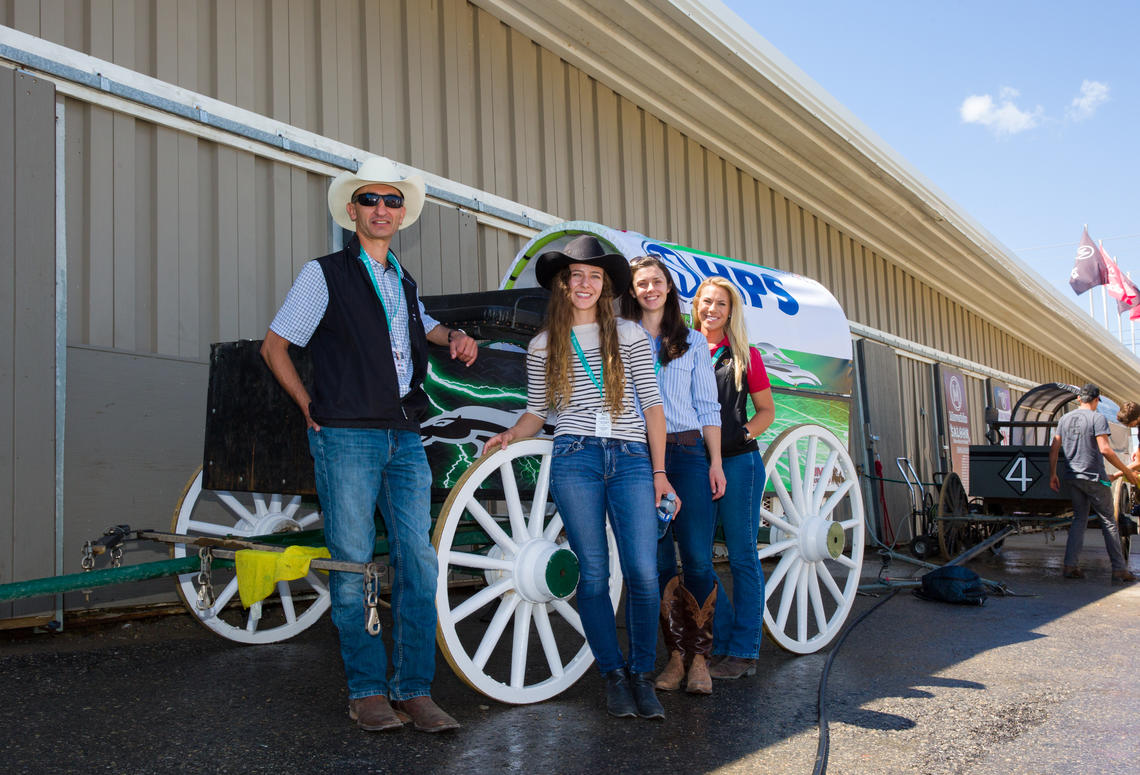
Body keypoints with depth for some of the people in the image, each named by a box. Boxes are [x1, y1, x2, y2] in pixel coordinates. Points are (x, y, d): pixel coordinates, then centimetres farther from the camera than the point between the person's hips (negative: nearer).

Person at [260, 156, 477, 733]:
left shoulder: (404, 282, 19)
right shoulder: (326, 274, 2)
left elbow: (425, 331, 38)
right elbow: (274, 346, 4)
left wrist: (455, 337, 15)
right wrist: (312, 410, 0)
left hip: (404, 437, 5)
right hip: (346, 439, -5)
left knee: (418, 563, 0)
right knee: (351, 564, -2)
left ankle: (413, 690, 8)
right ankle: (366, 690, 11)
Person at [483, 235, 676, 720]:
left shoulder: (628, 336, 10)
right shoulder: (542, 346, 12)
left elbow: (652, 404, 8)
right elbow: (536, 411, 16)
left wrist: (659, 472, 2)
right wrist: (511, 435, -5)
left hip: (631, 460, 0)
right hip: (575, 461, 0)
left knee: (643, 573, -9)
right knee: (593, 575, 0)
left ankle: (642, 675, 9)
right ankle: (613, 675, 15)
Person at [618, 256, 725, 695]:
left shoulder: (693, 343, 14)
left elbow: (707, 407, 12)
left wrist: (715, 463, 4)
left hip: (687, 453, 0)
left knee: (698, 559, -7)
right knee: (658, 562, 1)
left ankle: (700, 659, 2)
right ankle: (675, 656, 10)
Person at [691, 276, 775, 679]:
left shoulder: (745, 356, 5)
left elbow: (767, 410, 7)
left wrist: (740, 435, -10)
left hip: (739, 462, -3)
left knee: (742, 556, 0)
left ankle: (744, 652, 7)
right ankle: (722, 642, 17)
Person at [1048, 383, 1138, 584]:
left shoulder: (1065, 419, 10)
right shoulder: (1097, 418, -9)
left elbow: (1053, 449, 9)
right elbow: (1105, 449, -18)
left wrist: (1052, 475, 16)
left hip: (1073, 477, 6)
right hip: (1094, 477, -6)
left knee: (1079, 519, 11)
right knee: (1108, 522, 2)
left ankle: (1070, 565, 3)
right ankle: (1119, 570, 4)